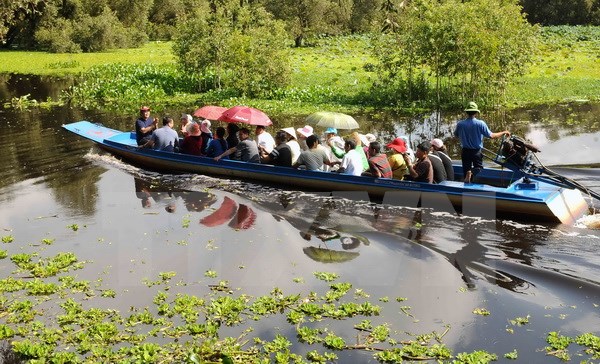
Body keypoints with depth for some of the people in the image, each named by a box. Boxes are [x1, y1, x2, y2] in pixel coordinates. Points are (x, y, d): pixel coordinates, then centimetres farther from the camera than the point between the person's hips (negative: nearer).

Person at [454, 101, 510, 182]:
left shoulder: (460, 124, -11)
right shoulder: (480, 123, -17)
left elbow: (456, 135, 8)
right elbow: (491, 136, -12)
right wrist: (504, 133, 3)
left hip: (465, 151, 2)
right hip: (476, 152, -2)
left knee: (466, 169, 18)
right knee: (478, 168, 13)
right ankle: (472, 172, -18)